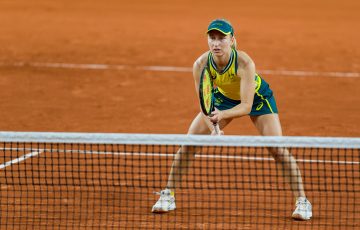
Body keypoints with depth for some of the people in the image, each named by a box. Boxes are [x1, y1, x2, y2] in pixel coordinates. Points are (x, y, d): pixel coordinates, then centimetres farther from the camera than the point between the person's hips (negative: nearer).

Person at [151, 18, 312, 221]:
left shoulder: (245, 63, -39)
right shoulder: (201, 65, -29)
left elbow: (246, 106, -38)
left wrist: (222, 115, -56)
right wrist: (213, 128, -42)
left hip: (257, 97, -3)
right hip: (224, 96, 3)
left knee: (278, 149, -17)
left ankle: (302, 201, -3)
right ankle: (168, 196, 7)